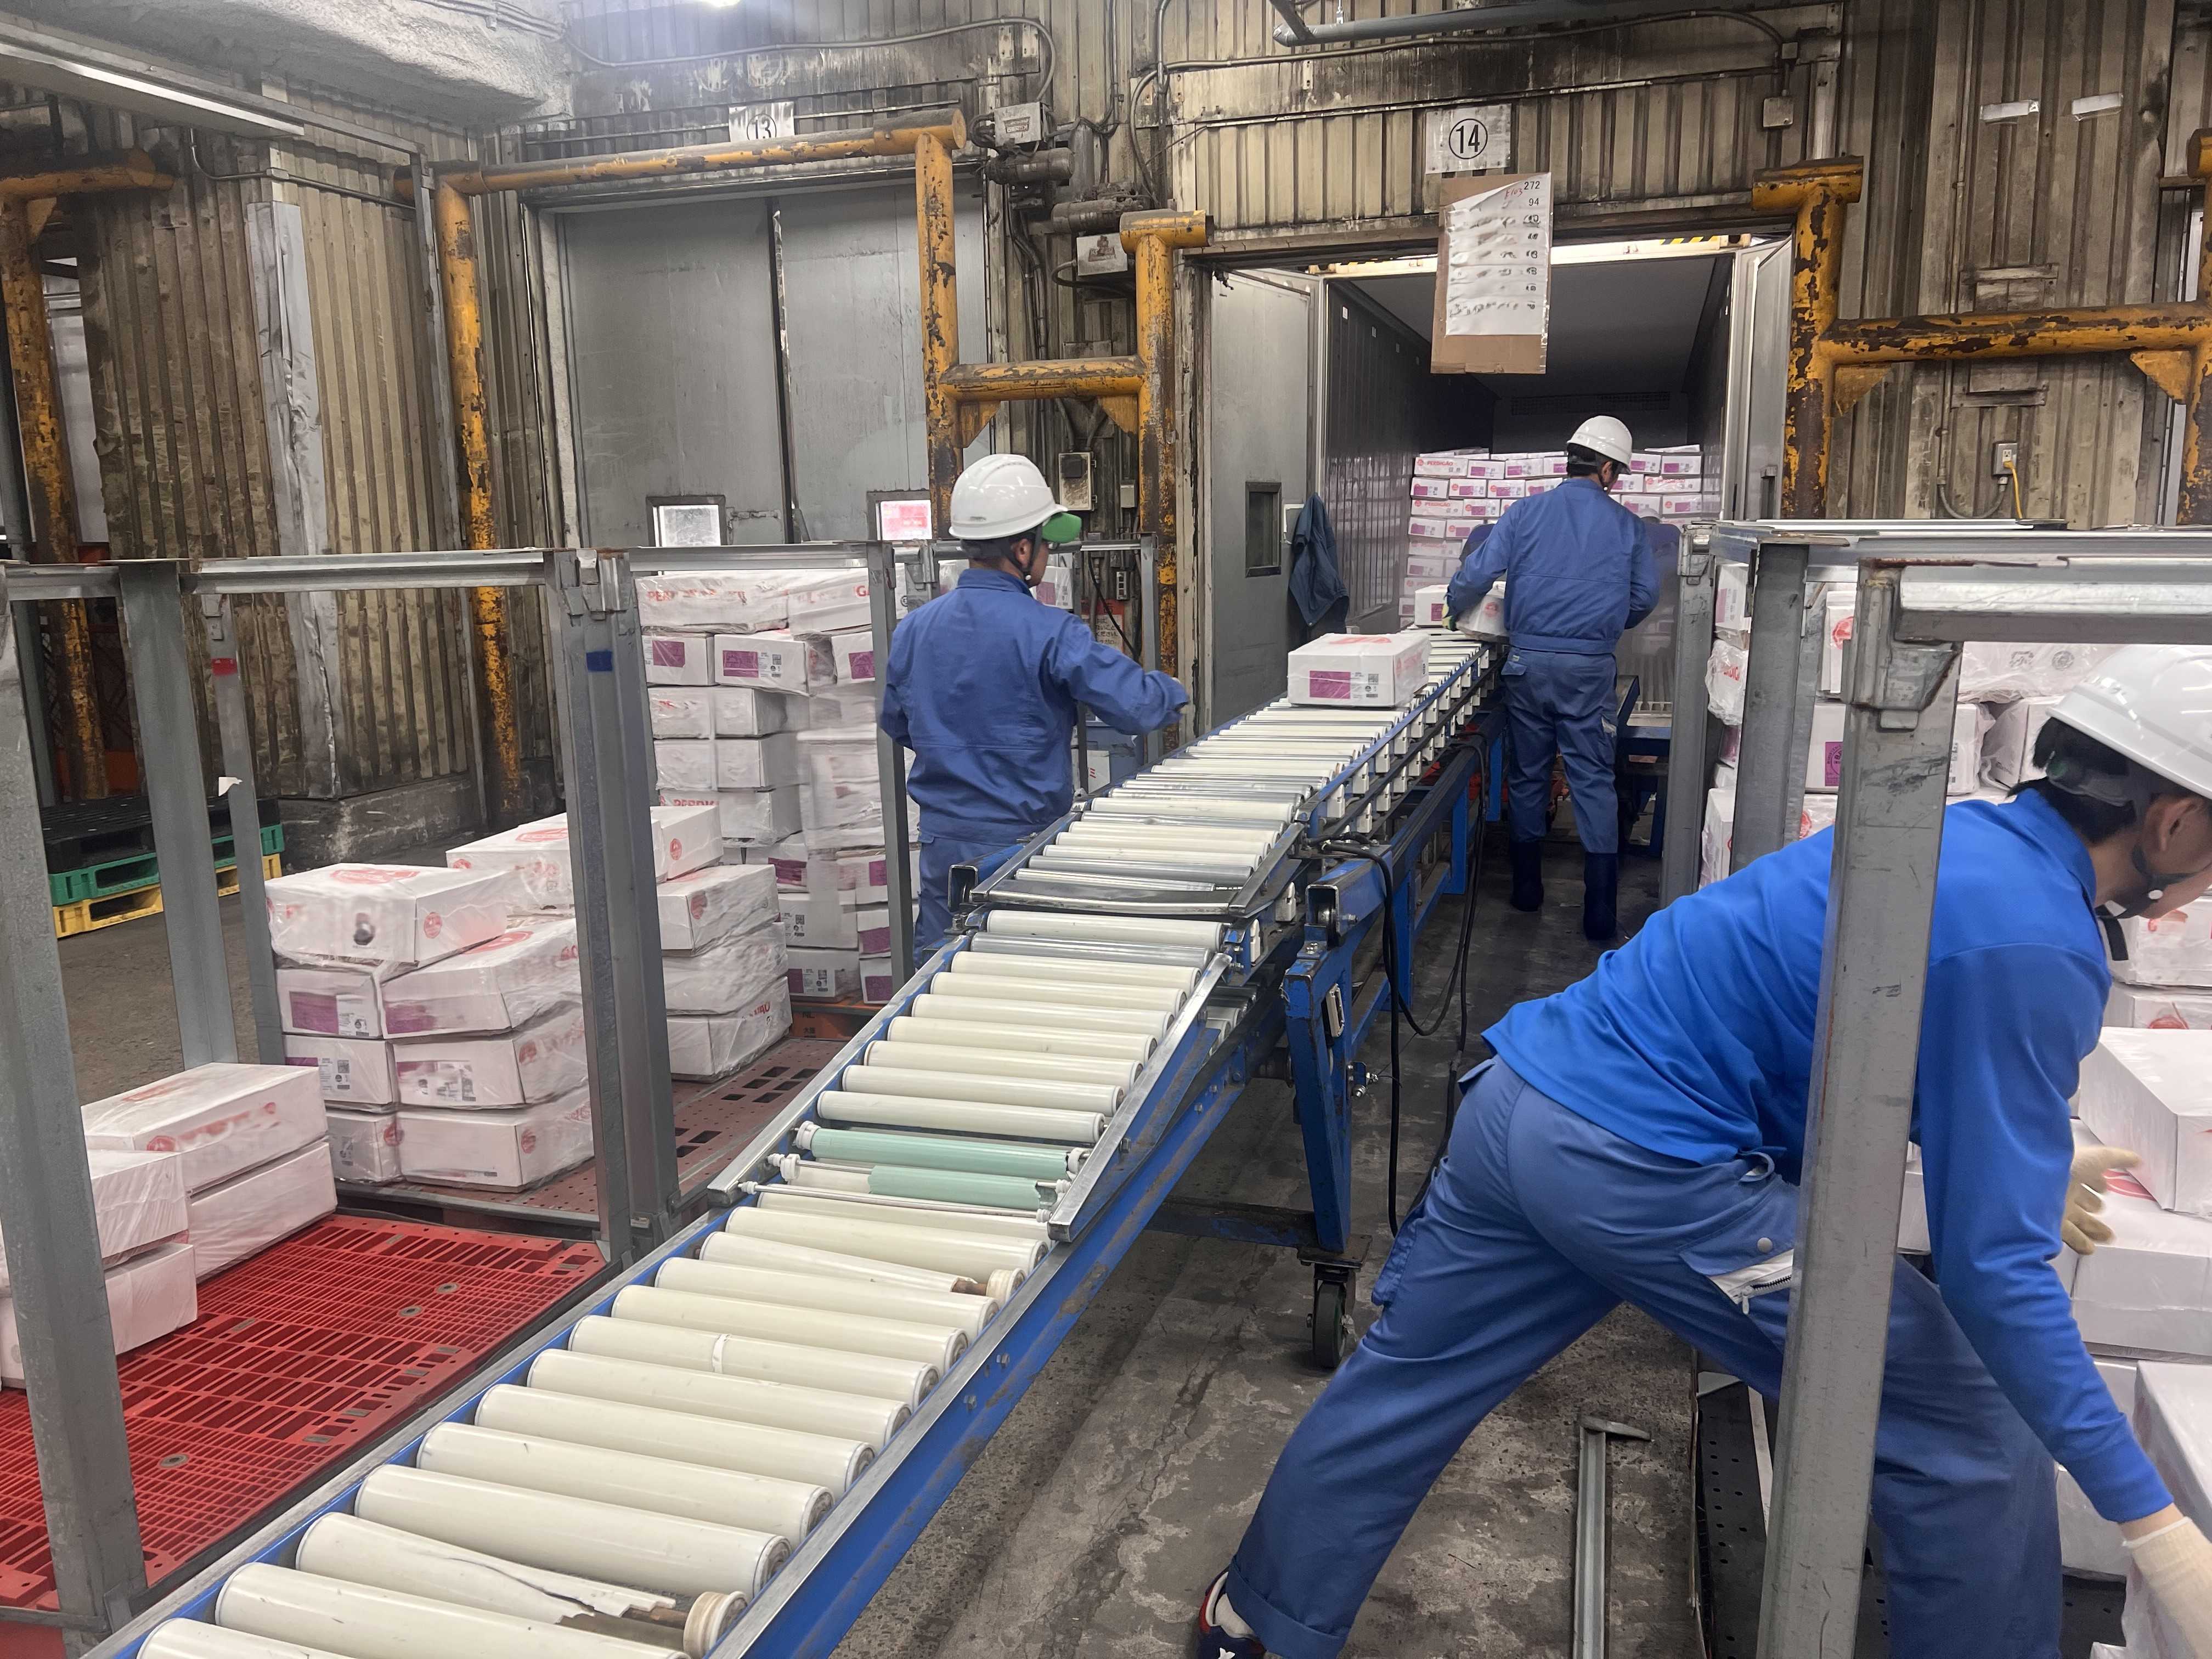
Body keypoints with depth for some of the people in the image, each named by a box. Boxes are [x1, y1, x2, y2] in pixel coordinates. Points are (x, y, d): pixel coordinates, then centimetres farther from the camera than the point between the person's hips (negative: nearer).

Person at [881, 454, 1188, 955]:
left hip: (943, 842, 5)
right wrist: (1174, 693, 1)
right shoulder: (1049, 634, -18)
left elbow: (896, 724, 13)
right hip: (1022, 839, -4)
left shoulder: (912, 630, -1)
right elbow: (1135, 705, -20)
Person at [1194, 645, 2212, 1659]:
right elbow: (1988, 1264, -15)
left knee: (1399, 1389, 21)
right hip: (1644, 1177, -9)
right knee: (1974, 1447, 9)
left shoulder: (1956, 830, 12)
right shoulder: (2032, 950, -14)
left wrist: (2019, 1159, 37)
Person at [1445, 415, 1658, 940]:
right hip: (1590, 668, -1)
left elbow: (1477, 572, -4)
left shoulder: (1526, 512, 2)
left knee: (1527, 775, 13)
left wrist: (1455, 611, 15)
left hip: (1528, 662, 1)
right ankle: (1601, 913, -3)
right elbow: (1646, 595, 10)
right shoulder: (1627, 525, 4)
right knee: (1593, 781, 1)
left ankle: (1527, 890, 23)